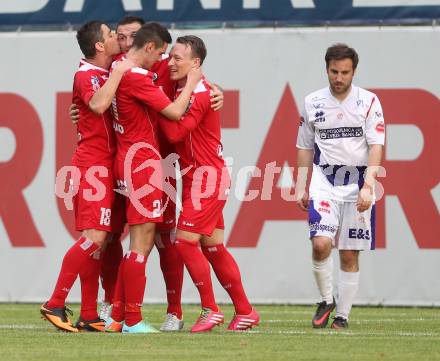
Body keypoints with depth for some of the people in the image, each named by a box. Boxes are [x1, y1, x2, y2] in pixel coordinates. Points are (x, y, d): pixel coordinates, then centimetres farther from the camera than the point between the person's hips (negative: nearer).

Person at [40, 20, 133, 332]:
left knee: (98, 240, 6)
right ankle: (55, 305, -15)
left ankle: (88, 316, 7)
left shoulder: (108, 71, 13)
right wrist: (118, 73, -24)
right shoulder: (86, 75, -11)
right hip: (93, 165, -9)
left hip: (105, 166, 9)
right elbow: (97, 104, -32)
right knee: (94, 237, -17)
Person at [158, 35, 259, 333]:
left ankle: (211, 310, -5)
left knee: (185, 240, -12)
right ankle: (245, 311, 15)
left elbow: (175, 132, -24)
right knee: (212, 246, 10)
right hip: (197, 177, 9)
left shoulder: (199, 94, -17)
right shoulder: (181, 90, 12)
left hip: (207, 177, -9)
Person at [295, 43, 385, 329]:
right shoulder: (313, 102, 7)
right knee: (320, 243, -18)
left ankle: (342, 316, 9)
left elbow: (376, 146, -7)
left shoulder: (368, 102, -1)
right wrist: (301, 188, 10)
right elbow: (305, 147, 15)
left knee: (350, 255, 0)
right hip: (324, 180, 1)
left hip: (358, 183, -1)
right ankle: (326, 301, 2)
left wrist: (367, 187, -17)